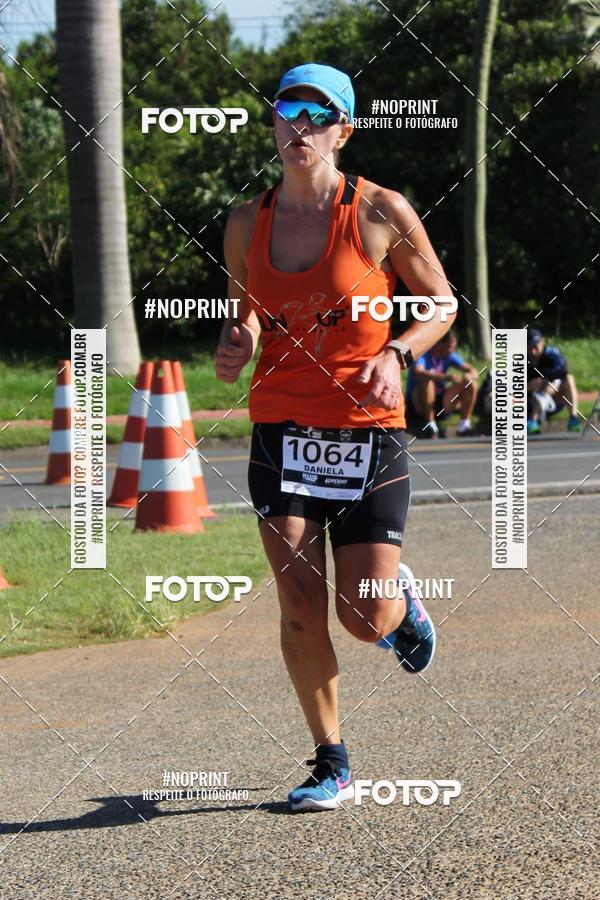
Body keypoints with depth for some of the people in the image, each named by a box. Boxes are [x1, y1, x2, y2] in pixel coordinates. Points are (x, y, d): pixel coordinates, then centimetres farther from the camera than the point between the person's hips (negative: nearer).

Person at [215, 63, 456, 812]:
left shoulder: (381, 213, -6)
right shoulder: (247, 223, 4)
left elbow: (440, 304, 4)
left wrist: (395, 354, -15)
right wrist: (234, 348, -7)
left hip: (367, 434, -2)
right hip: (281, 432, 3)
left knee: (364, 620, -4)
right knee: (300, 605, -4)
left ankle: (401, 604, 35)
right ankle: (331, 763, 11)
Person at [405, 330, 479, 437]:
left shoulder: (449, 356, 1)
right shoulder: (423, 355, -18)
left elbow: (473, 371, 0)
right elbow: (417, 372, -40)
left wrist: (471, 375, -27)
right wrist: (447, 377, -48)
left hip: (439, 404, 6)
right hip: (416, 407, -6)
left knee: (470, 383, -9)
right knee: (427, 381, -34)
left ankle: (464, 425, -8)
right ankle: (430, 426, -27)